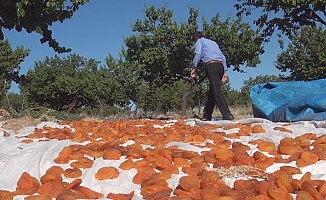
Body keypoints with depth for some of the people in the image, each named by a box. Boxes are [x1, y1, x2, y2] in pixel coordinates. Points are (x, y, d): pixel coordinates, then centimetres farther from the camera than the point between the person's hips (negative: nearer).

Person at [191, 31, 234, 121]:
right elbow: (223, 57, 22)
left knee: (217, 91, -15)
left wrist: (194, 68, -7)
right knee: (211, 92, 13)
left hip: (211, 65, -7)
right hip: (220, 65, 7)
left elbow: (198, 54, -8)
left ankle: (227, 115, -27)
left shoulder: (200, 41, 13)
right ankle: (207, 116, 15)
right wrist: (224, 72, 18)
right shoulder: (213, 42, 32)